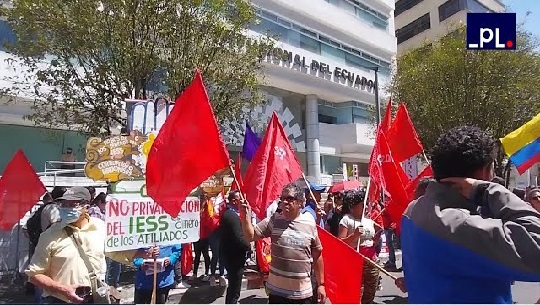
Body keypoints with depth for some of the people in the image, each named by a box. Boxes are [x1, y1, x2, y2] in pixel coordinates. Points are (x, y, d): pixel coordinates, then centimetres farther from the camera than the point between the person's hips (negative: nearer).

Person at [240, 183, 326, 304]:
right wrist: (245, 218, -23)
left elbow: (317, 255, 5)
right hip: (277, 291, 0)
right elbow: (250, 236, -6)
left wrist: (321, 284, 7)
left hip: (303, 293, 0)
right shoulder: (274, 221, -4)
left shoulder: (310, 223, -3)